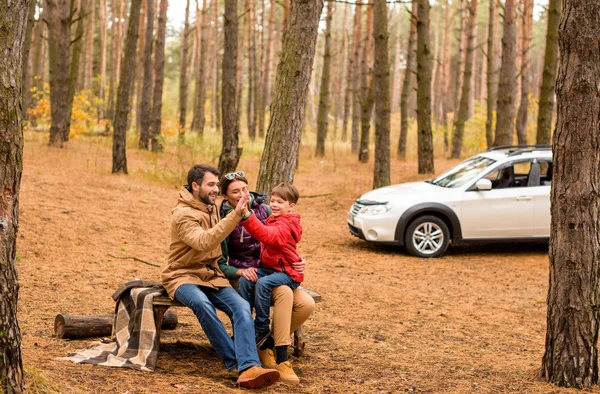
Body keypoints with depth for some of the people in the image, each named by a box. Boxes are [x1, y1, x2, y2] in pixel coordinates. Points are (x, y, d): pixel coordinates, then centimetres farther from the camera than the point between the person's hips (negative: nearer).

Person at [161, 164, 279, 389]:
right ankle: (238, 364, -30)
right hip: (184, 276, -6)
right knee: (202, 304, -40)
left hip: (211, 275, 6)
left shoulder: (212, 208, 11)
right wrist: (235, 215, -35)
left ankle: (249, 368, -41)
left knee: (241, 306, -24)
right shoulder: (183, 214, -14)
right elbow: (204, 242, -32)